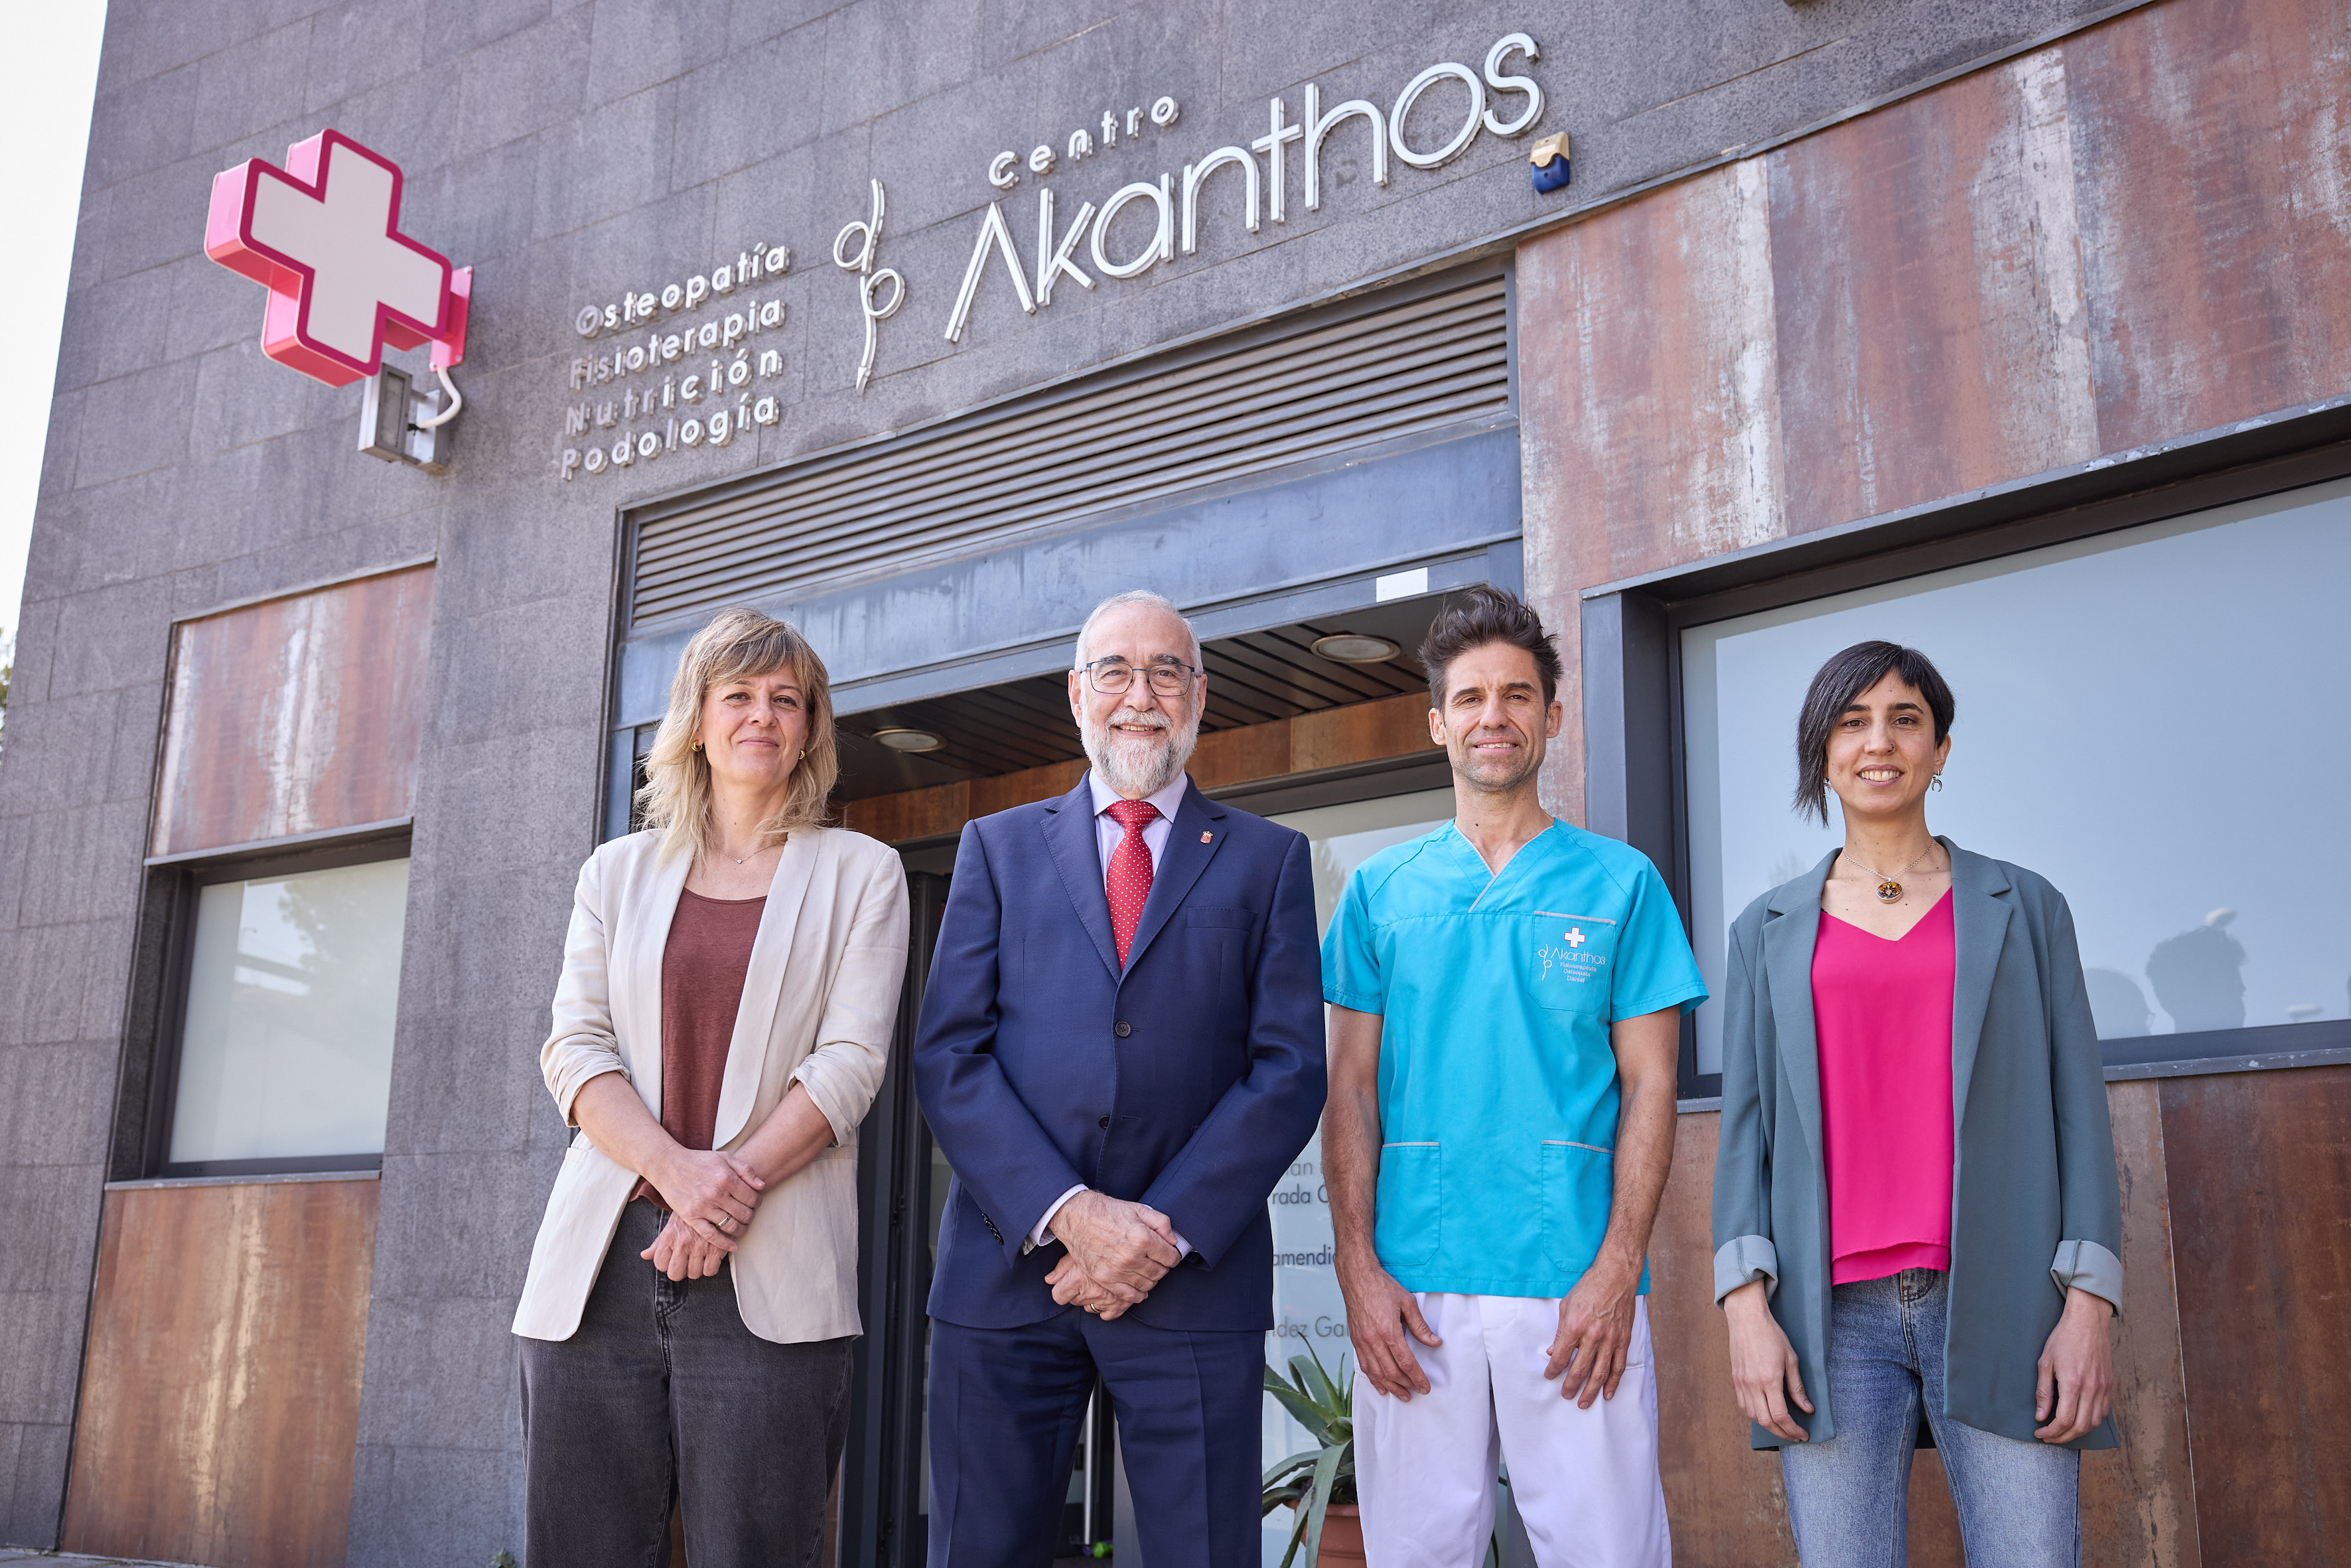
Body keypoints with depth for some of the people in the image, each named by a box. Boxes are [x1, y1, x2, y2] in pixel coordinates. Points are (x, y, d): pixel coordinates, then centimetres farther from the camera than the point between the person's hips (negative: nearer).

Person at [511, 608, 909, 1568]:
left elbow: (851, 1060, 0)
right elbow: (574, 1047, 6)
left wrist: (734, 1185, -12)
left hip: (767, 1273, -2)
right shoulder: (618, 873, 16)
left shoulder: (860, 875, 9)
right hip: (600, 1264, 2)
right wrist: (675, 1169, -12)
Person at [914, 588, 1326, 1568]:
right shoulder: (999, 846, 13)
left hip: (1195, 1280, -1)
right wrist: (1066, 1212, -11)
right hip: (1007, 1265, 1)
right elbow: (949, 1056, 2)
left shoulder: (1268, 859, 10)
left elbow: (1289, 1069, 1)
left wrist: (1168, 1229, -10)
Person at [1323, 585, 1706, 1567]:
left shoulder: (1619, 882, 6)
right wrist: (1358, 1267, -4)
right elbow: (1352, 1087, 7)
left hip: (1577, 1289, -1)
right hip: (1412, 1296, 2)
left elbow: (1649, 1086, 2)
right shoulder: (1380, 890, 10)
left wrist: (1616, 1269, -9)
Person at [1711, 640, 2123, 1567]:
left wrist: (2089, 1301, -3)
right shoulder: (1768, 932, 14)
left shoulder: (2024, 909, 12)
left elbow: (2077, 1110, 7)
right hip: (1834, 1315, 1)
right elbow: (1745, 1123, 9)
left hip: (1999, 1307, 0)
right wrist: (1746, 1302, -2)